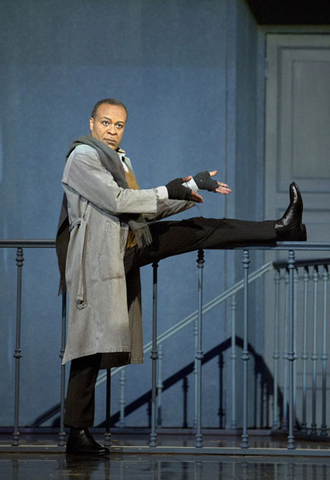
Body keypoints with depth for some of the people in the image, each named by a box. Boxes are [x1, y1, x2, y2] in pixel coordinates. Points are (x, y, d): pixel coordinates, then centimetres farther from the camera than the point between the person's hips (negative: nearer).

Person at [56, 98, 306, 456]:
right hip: (98, 255, -8)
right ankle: (77, 433, -7)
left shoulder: (119, 159, 19)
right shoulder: (82, 158, -8)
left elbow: (141, 211, 20)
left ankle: (280, 229, 14)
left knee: (200, 229, 6)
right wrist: (170, 191, -17)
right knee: (92, 343, -9)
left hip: (132, 245, 8)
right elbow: (116, 199, -18)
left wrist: (192, 191, 16)